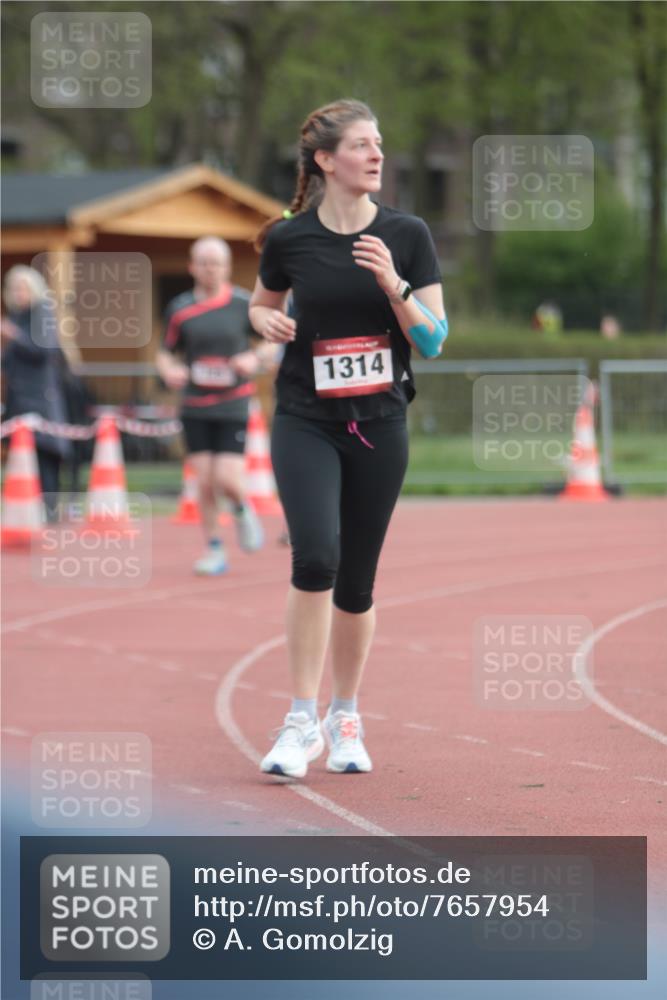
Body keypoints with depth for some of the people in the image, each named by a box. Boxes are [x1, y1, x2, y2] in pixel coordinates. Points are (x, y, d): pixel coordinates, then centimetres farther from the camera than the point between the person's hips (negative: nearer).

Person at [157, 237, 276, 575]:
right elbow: (165, 353, 10)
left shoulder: (243, 304, -2)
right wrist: (169, 371, -12)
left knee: (227, 480, -10)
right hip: (195, 408, 2)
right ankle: (214, 551, 12)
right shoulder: (180, 309, 2)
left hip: (233, 407, -2)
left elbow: (272, 342, 8)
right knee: (204, 483, -1)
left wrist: (255, 358, -12)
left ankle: (243, 511, 25)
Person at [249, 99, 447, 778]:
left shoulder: (406, 236, -1)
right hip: (305, 422, -2)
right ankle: (302, 721, -13)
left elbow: (433, 341, -2)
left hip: (379, 423, 2)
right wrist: (266, 320, -6)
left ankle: (345, 718, 26)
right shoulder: (289, 239, -3)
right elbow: (264, 303, 17)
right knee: (316, 555, -21)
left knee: (356, 578, 7)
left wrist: (393, 284, -17)